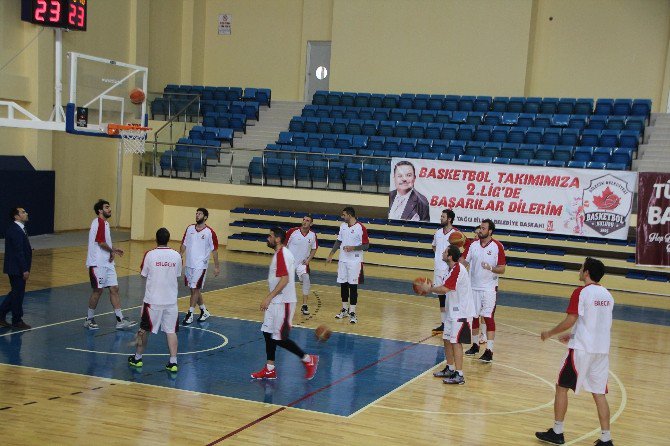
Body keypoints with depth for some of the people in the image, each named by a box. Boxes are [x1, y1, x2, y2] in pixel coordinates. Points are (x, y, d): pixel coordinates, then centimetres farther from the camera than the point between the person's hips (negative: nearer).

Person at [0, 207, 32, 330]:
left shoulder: (19, 229, 12)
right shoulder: (15, 230, -20)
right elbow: (18, 252, -23)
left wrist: (25, 268, 17)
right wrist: (25, 269, -22)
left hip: (16, 268, 10)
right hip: (16, 268, -10)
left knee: (15, 293, 18)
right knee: (18, 294, 1)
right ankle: (17, 321, 12)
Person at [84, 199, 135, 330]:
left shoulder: (105, 223, 18)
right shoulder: (98, 222, -13)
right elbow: (101, 242, -20)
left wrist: (113, 250, 13)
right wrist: (112, 251, -7)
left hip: (107, 263, 9)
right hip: (98, 263, -9)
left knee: (114, 289, 5)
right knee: (98, 290, -1)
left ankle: (120, 320, 5)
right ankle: (89, 319, 14)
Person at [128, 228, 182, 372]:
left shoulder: (150, 255, -9)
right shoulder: (176, 256, -2)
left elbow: (143, 274, 3)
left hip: (153, 300, -1)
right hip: (171, 300, 2)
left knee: (144, 330, 14)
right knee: (171, 331, 5)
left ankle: (137, 358, 27)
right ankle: (173, 362, 0)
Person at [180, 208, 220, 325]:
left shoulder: (209, 232, -9)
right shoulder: (189, 229, 5)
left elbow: (214, 250, -5)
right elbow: (184, 245, 12)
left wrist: (216, 267, -6)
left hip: (200, 266, -6)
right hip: (189, 264, 6)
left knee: (195, 289, -7)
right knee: (194, 289, 13)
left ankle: (190, 315, 2)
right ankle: (204, 311, 28)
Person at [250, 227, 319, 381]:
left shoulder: (282, 254, -18)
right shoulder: (279, 254, 14)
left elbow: (284, 280, -25)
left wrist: (269, 297, -24)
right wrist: (270, 299, 24)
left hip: (283, 302, -10)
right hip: (276, 301, 10)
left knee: (280, 338, -6)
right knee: (268, 333, 10)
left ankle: (308, 360, 6)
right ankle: (270, 370, 16)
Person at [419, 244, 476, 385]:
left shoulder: (458, 270, -22)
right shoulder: (451, 269, 11)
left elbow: (444, 289, -27)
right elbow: (444, 287, 15)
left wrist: (429, 289, -13)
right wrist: (431, 287, -1)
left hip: (461, 312, -10)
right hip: (453, 311, 10)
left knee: (456, 341, -9)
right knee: (447, 339, 15)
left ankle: (459, 375, -6)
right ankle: (450, 369, 27)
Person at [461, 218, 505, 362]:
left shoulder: (497, 247, -9)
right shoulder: (473, 245, 3)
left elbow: (502, 269, -8)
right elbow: (463, 261, 4)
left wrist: (490, 268, -27)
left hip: (489, 288, -5)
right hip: (473, 287, 5)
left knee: (488, 318, -6)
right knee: (473, 317, 12)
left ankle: (489, 350, -4)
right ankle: (475, 345, 27)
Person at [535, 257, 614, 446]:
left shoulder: (581, 292, -11)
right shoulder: (607, 295, 11)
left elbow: (570, 320, -15)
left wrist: (549, 333, -1)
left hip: (582, 350, -6)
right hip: (602, 350, 6)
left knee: (562, 387, 6)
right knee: (599, 393, 10)